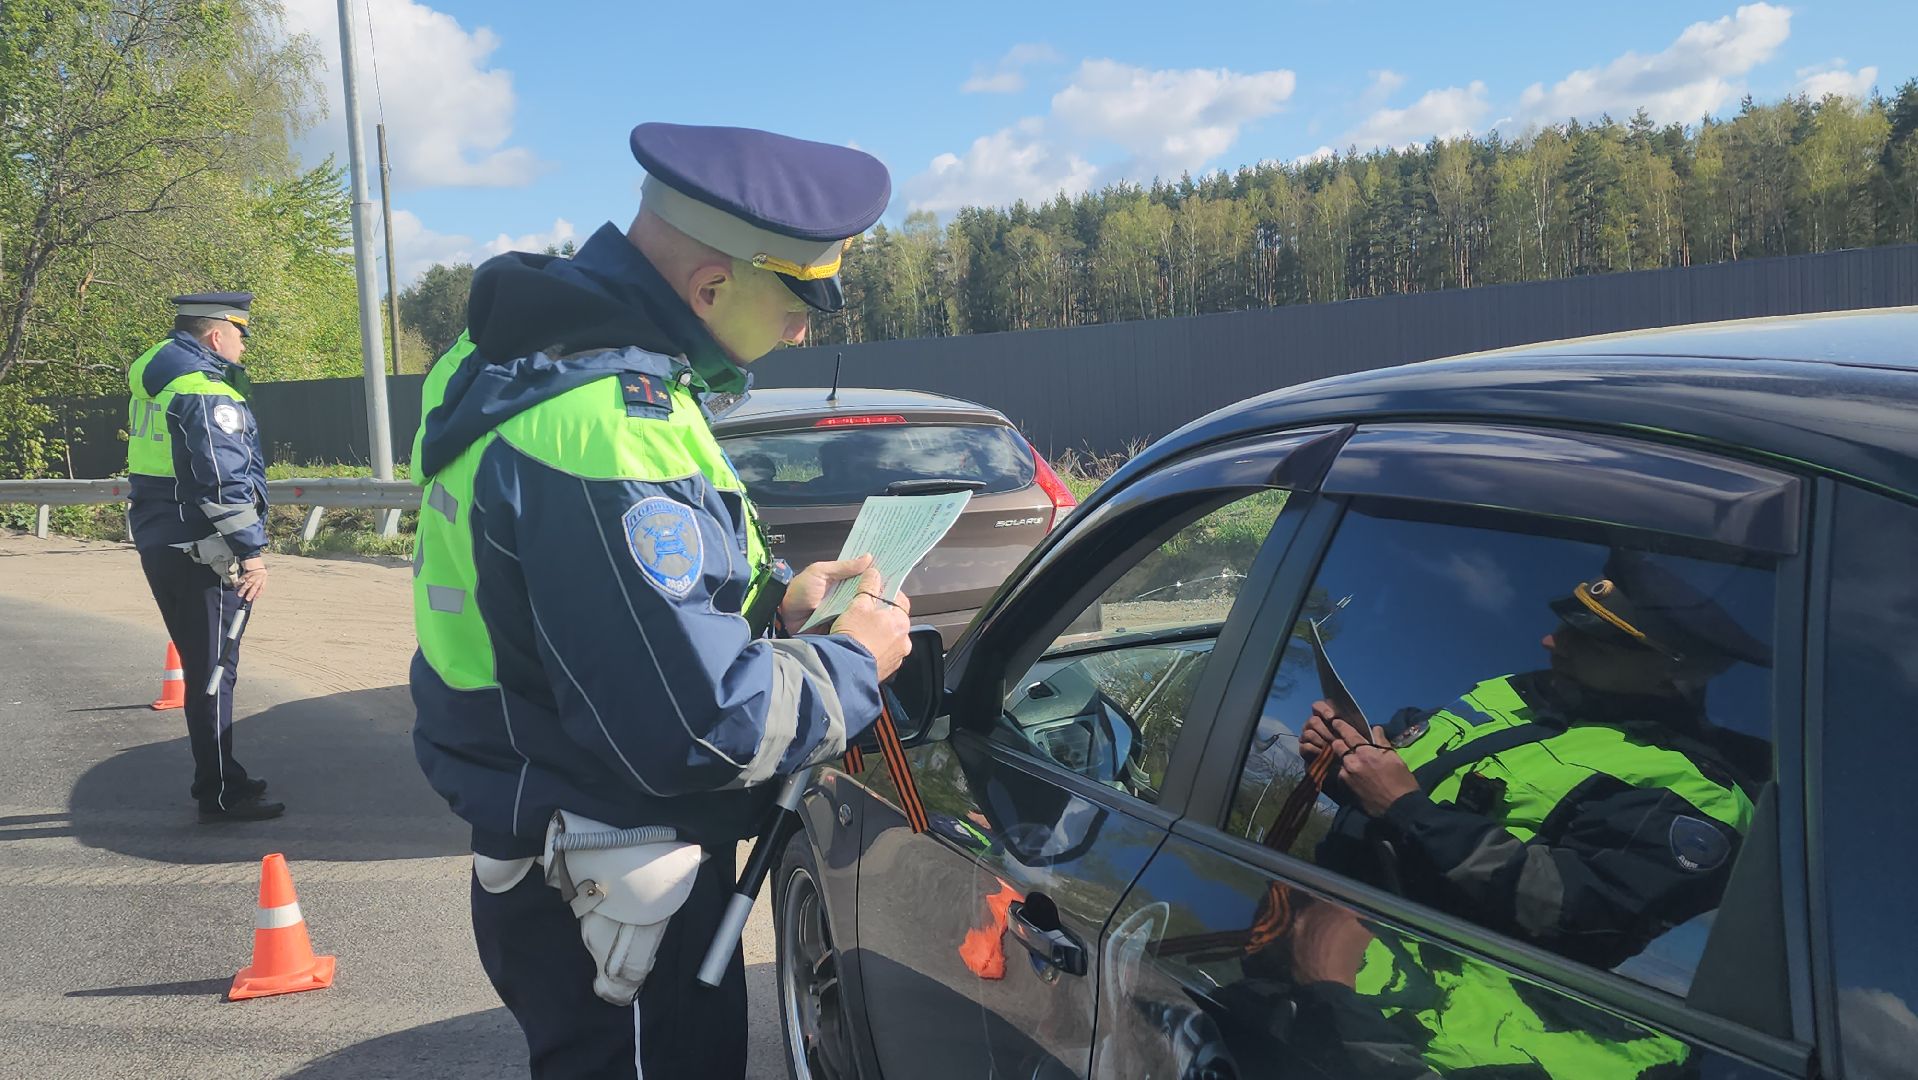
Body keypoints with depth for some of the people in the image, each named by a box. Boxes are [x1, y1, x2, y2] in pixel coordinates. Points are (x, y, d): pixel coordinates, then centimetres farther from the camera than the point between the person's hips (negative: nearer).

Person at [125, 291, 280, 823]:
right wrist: (251, 553, -19)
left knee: (200, 664, 18)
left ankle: (220, 777, 29)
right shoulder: (207, 391, -17)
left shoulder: (151, 372, 12)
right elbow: (226, 481, -22)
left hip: (156, 541, 10)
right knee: (214, 670, -2)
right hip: (200, 553, -9)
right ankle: (220, 795, 5)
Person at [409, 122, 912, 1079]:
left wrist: (768, 602, 2)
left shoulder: (544, 349, 2)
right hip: (610, 898, -9)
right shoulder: (606, 426, -30)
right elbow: (697, 725, -31)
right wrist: (853, 667, -14)